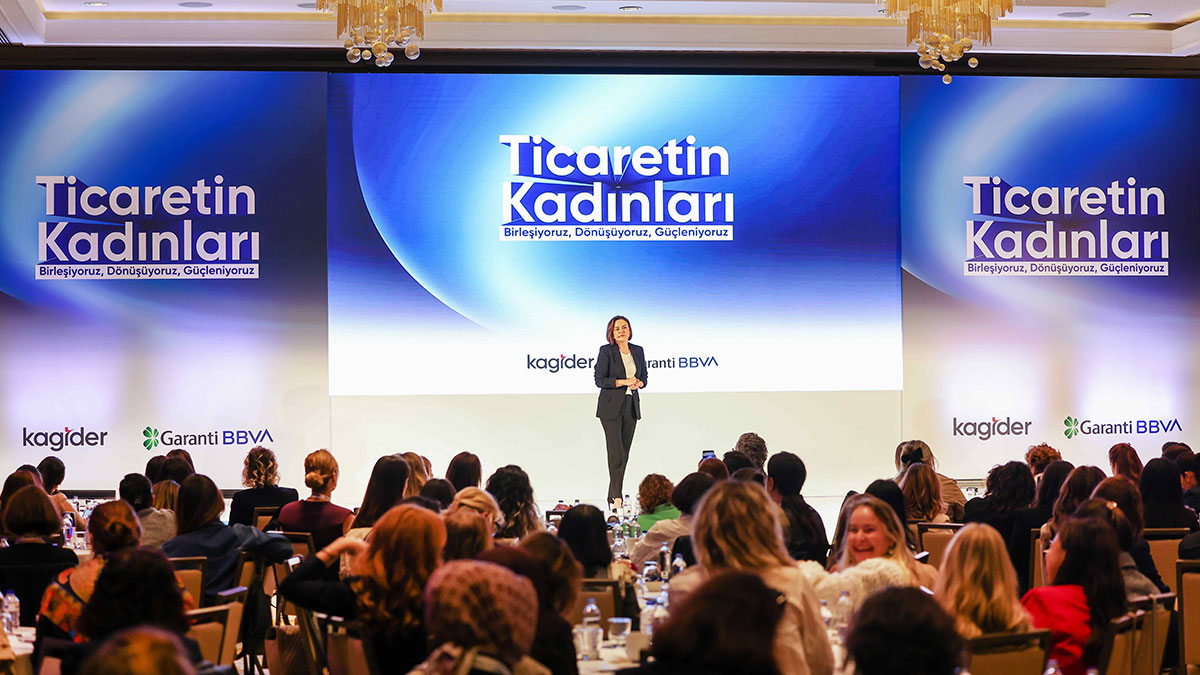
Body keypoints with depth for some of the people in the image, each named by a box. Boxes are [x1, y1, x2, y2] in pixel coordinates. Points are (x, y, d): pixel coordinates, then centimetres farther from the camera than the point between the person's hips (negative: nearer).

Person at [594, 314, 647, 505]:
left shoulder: (638, 351, 10)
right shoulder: (606, 351, -5)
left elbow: (644, 377, 16)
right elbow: (599, 380, -9)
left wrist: (638, 383, -7)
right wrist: (623, 382, -19)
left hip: (631, 406, 5)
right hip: (611, 407, -5)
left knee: (624, 453, 6)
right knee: (616, 453, -11)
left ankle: (614, 495, 14)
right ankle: (616, 496, -10)